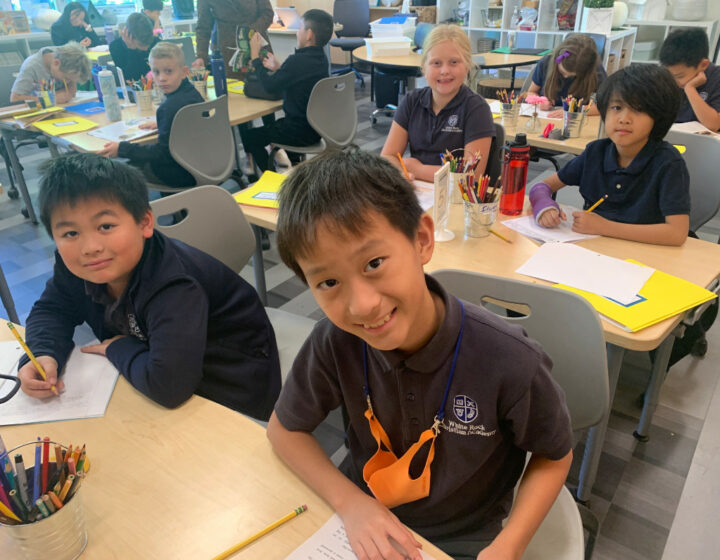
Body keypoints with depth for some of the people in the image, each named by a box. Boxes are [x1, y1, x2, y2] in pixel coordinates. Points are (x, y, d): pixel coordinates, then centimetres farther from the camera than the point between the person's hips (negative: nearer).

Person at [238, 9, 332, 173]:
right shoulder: (321, 58, 3)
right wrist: (278, 68, 20)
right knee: (271, 125, 33)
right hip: (316, 127, 9)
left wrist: (255, 56, -3)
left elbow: (270, 86, -14)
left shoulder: (298, 61, -25)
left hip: (300, 132, -9)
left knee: (249, 137, 6)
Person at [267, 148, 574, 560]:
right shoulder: (335, 342, -22)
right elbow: (284, 429, -5)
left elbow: (554, 456, -8)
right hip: (362, 519, 2)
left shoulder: (509, 361, -27)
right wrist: (350, 502, -18)